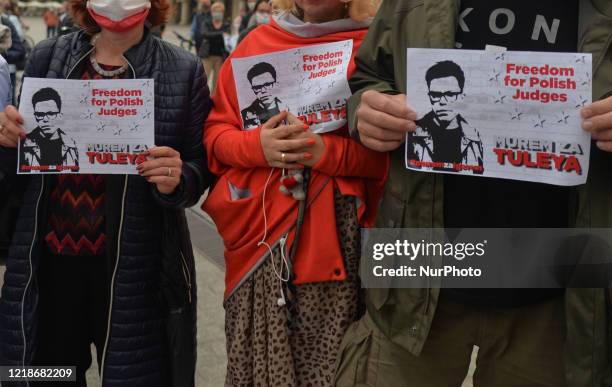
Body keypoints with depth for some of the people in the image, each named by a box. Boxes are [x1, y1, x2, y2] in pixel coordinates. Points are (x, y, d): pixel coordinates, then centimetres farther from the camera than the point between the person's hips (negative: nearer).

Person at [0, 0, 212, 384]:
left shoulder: (184, 71, -1)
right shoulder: (47, 58, 7)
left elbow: (201, 169, 1)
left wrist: (177, 180, -20)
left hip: (135, 267, -2)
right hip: (49, 261, 3)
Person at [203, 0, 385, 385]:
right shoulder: (256, 43, 11)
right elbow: (216, 132, 11)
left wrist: (329, 152, -17)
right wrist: (256, 146, -9)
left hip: (336, 238, -2)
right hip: (258, 233, 3)